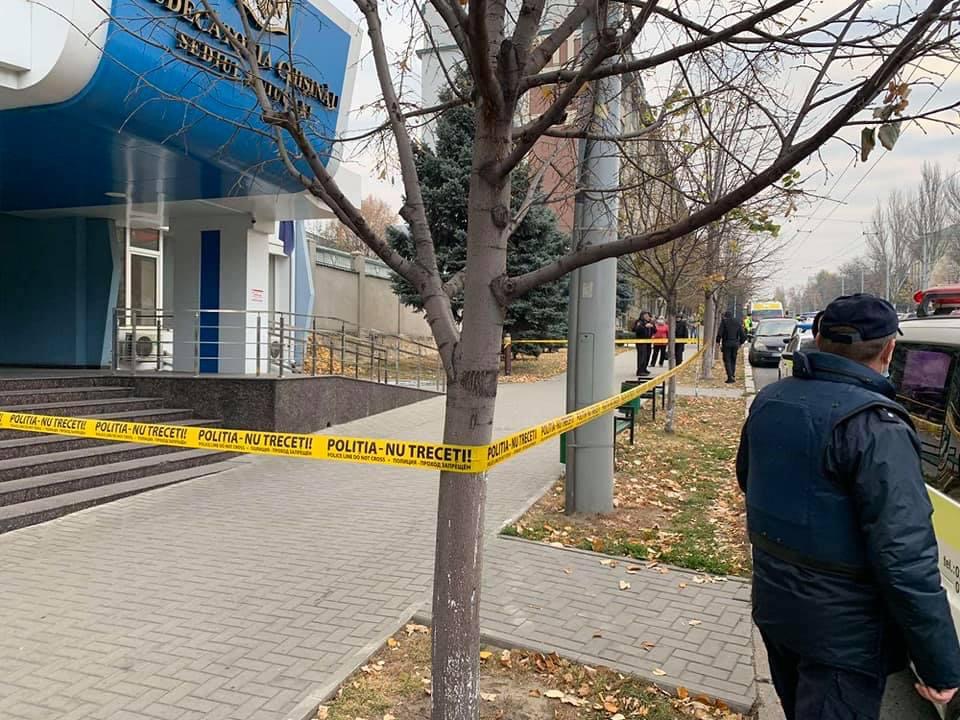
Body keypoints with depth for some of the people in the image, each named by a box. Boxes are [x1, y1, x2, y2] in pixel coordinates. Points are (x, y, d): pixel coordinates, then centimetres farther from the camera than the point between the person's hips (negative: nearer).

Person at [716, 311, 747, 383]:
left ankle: (730, 377, -14)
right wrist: (740, 343, 22)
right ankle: (733, 376, 16)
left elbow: (720, 333, -12)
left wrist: (718, 341, 1)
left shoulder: (724, 322, -1)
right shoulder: (737, 323, 10)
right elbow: (743, 336, 9)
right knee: (733, 361, 15)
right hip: (735, 344, 4)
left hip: (726, 344, -4)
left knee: (727, 361, -3)